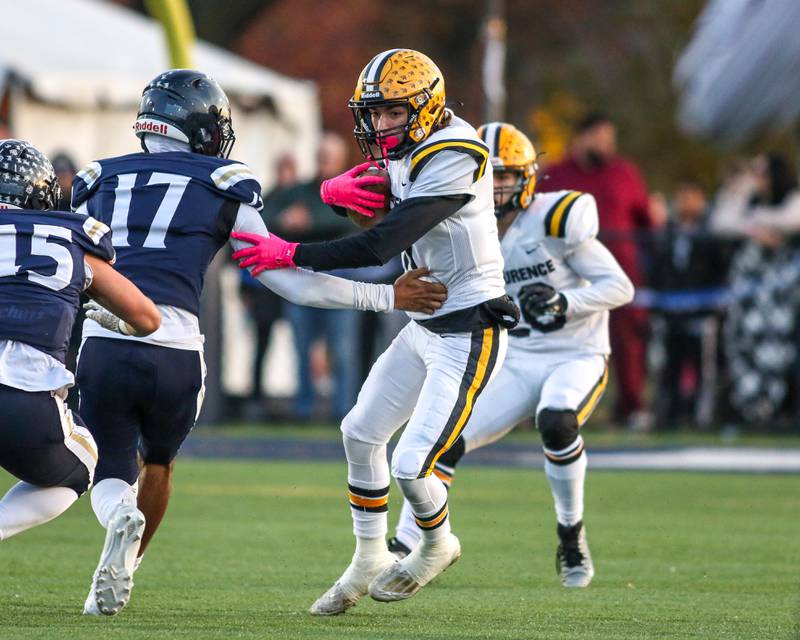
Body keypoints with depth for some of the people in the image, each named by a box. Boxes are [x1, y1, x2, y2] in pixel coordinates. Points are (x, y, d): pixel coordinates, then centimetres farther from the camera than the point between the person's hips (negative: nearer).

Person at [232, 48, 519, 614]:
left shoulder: (452, 160, -24)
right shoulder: (406, 152, 5)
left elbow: (379, 247, -28)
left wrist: (290, 255, -24)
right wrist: (334, 190, -13)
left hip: (469, 334, -10)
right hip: (425, 327, 10)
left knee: (412, 466, -10)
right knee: (362, 433, 14)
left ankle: (437, 546, 21)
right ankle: (369, 562, 29)